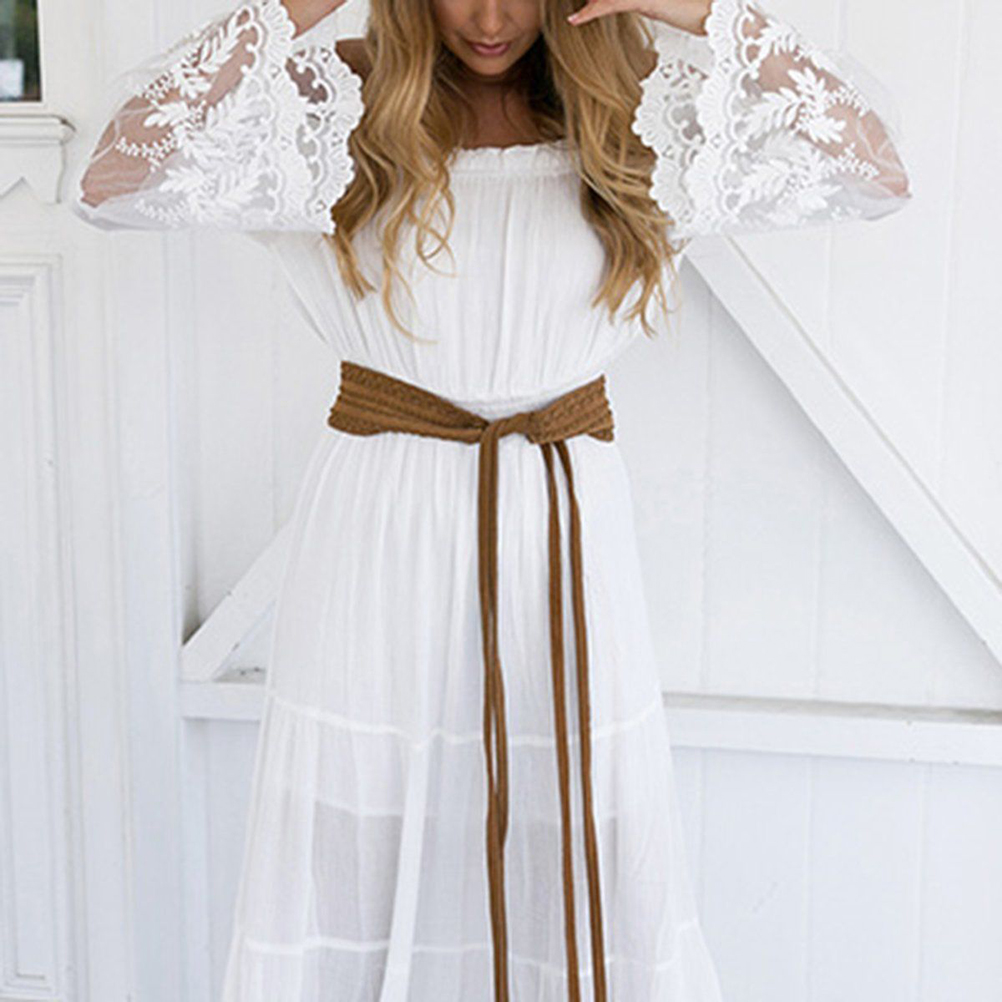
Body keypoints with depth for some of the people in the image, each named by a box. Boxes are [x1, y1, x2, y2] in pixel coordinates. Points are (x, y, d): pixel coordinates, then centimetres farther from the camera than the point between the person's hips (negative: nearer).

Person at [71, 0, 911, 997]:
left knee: (584, 862, 9)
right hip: (381, 535, -1)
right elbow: (110, 183, -15)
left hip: (567, 536, 1)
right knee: (358, 863, 9)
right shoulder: (336, 106, -3)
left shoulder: (638, 113, 1)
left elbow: (878, 174, -6)